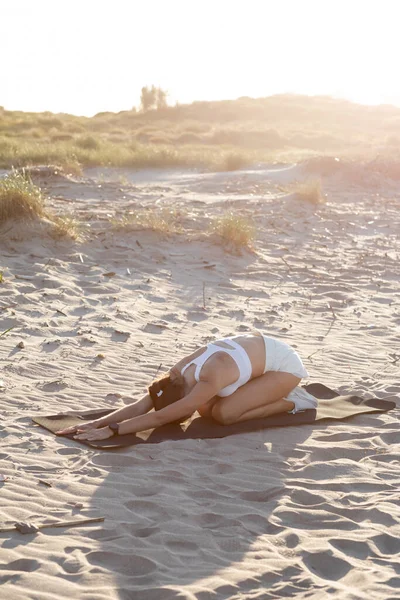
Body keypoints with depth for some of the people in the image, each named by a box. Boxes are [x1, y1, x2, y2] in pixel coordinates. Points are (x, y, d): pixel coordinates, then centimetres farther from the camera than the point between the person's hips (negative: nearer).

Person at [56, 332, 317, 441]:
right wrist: (97, 423, -28)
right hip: (261, 351, 8)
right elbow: (140, 406, -17)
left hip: (285, 364, -8)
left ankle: (291, 403, 0)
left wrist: (111, 430, -42)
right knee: (206, 409, 1)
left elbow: (161, 417, -40)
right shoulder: (180, 372, -14)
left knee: (223, 414, -18)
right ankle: (276, 392, 15)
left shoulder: (210, 381, -36)